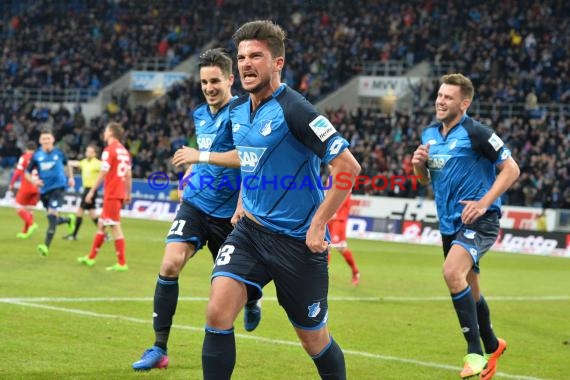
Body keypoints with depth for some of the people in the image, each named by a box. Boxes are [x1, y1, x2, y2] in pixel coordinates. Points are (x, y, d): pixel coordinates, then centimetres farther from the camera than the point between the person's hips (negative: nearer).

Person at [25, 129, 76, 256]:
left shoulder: (59, 153, -2)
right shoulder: (36, 155, -3)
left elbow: (67, 164, 20)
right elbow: (27, 173, 3)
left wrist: (71, 177, 9)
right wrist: (34, 180, -16)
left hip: (58, 187, -3)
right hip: (44, 190, 3)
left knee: (52, 215, -20)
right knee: (53, 219, 13)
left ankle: (46, 246, -23)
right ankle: (69, 219, 48)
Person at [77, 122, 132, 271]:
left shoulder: (109, 150, -12)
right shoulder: (124, 151, 12)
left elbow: (103, 173, -17)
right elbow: (128, 175, 14)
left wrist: (92, 191, -13)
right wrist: (128, 194, 20)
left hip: (112, 194, -9)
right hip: (120, 194, 9)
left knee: (115, 227, -6)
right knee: (101, 224, 18)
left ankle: (122, 263, -7)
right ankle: (91, 257, 26)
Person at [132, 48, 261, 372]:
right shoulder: (201, 114, 9)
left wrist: (242, 208, -27)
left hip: (227, 212, -5)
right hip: (195, 203, 5)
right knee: (170, 264, -15)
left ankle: (251, 303, 50)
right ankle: (160, 349, -11)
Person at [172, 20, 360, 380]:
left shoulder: (294, 110, -19)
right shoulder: (238, 109, 5)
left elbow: (348, 166, -21)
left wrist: (318, 225, -20)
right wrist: (202, 156, 33)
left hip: (298, 240, -6)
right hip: (251, 229, 6)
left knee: (315, 340, 7)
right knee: (218, 312, -14)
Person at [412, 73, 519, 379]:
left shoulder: (476, 133, -13)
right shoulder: (429, 134, 8)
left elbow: (511, 170, -13)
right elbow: (426, 180, 20)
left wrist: (483, 204, -20)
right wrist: (419, 165, -3)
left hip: (478, 220, -8)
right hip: (449, 224, 8)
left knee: (452, 272, -29)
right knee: (468, 290, 18)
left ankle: (475, 352, -20)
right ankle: (492, 345, 41)